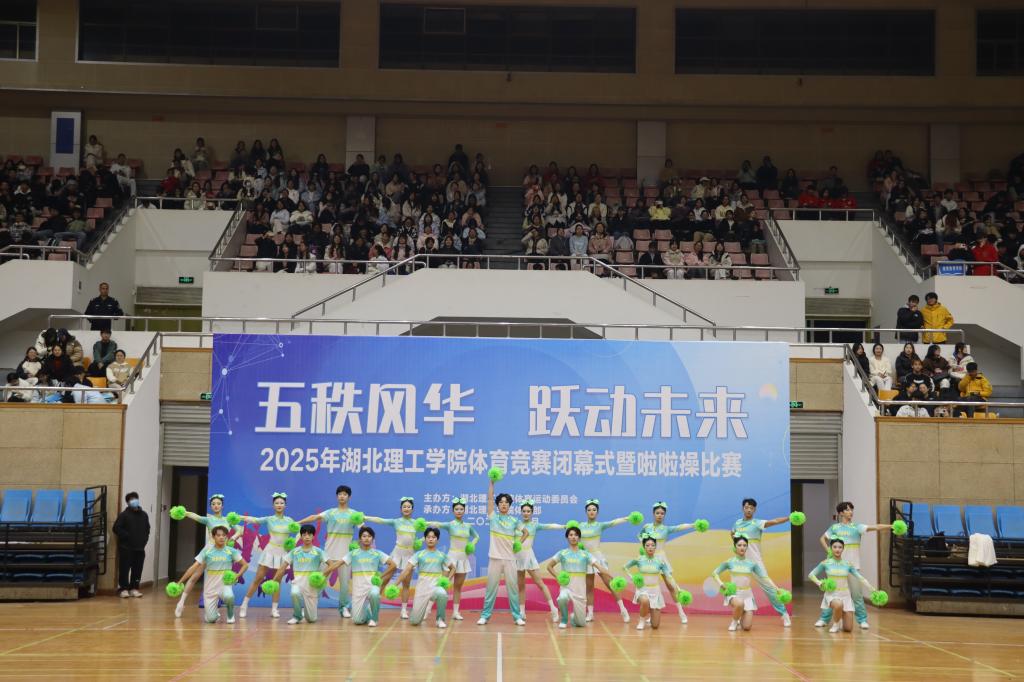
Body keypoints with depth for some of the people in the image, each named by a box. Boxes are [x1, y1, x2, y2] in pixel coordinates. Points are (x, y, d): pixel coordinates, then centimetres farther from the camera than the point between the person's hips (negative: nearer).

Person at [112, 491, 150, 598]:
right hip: (126, 548, -5)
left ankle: (134, 588, 15)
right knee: (124, 569, -4)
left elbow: (147, 529, 21)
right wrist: (127, 536, -13)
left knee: (137, 570, 6)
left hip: (140, 548, 5)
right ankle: (123, 589, 1)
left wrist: (144, 539, 6)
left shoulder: (144, 515, 12)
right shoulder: (124, 515, -4)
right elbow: (117, 528, -9)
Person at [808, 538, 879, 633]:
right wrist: (819, 582, -17)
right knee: (838, 605, -41)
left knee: (848, 629, -4)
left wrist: (873, 590, -12)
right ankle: (835, 624, -9)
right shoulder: (826, 563, -3)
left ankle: (840, 619, 33)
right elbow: (811, 574, 3)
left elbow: (861, 578, -1)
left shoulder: (847, 564, 0)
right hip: (832, 594, -2)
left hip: (845, 595, 2)